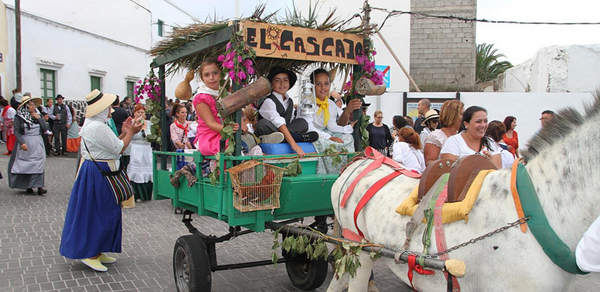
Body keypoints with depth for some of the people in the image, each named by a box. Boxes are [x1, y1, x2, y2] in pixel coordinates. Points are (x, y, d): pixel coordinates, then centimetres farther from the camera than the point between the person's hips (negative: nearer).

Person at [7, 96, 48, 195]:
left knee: (38, 165, -7)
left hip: (37, 145, 2)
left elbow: (45, 129, 3)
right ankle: (28, 186, 13)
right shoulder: (19, 117, -1)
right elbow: (16, 132, -7)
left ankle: (39, 186, -11)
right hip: (25, 144, -2)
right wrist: (22, 143, -20)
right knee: (25, 166, 2)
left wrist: (39, 118, -6)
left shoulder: (38, 116, 11)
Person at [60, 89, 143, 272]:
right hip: (99, 174, -11)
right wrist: (130, 132, -4)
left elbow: (111, 145, 13)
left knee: (102, 213, 15)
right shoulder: (98, 127, -21)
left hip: (92, 171, 11)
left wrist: (124, 133, 8)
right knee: (99, 213, -2)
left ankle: (97, 251, 24)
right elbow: (119, 149, -15)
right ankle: (90, 254, 7)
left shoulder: (90, 124, 14)